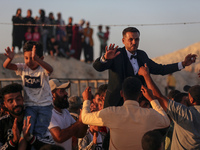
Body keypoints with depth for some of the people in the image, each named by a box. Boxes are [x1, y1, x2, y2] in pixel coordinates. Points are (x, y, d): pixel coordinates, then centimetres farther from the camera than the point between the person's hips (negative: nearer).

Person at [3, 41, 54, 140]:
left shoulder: (43, 70, -13)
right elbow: (6, 66, -15)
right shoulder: (23, 68, -3)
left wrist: (36, 59, -56)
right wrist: (10, 58, -41)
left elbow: (50, 69, -39)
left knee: (39, 133, -3)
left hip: (44, 105, -2)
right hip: (29, 105, 2)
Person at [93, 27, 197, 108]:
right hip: (116, 104, -5)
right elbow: (97, 67, -19)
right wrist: (105, 58, -43)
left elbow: (159, 69, 22)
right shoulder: (116, 54, -6)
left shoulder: (142, 55, 13)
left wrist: (183, 64, 16)